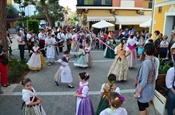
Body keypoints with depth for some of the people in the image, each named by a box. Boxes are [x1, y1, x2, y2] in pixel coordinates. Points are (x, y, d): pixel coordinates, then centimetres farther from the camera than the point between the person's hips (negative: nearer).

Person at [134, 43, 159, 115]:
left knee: (141, 107, 12)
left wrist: (138, 92, -17)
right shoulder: (156, 60, -5)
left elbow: (144, 81, -27)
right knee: (146, 105, 25)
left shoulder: (146, 63, -30)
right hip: (151, 87, 8)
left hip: (144, 89, -8)